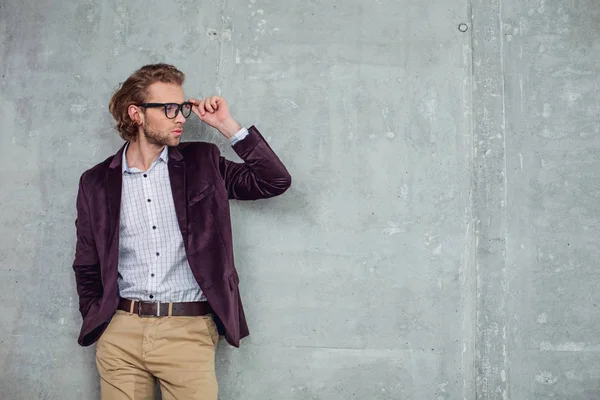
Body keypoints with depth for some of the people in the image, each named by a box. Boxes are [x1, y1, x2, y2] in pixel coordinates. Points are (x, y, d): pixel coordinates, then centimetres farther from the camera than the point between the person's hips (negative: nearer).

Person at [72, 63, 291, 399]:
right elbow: (87, 267, 13)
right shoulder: (97, 182, 6)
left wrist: (228, 126, -5)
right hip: (119, 333, 1)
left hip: (190, 331, -1)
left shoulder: (202, 163, 5)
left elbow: (276, 181, -3)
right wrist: (97, 322, 3)